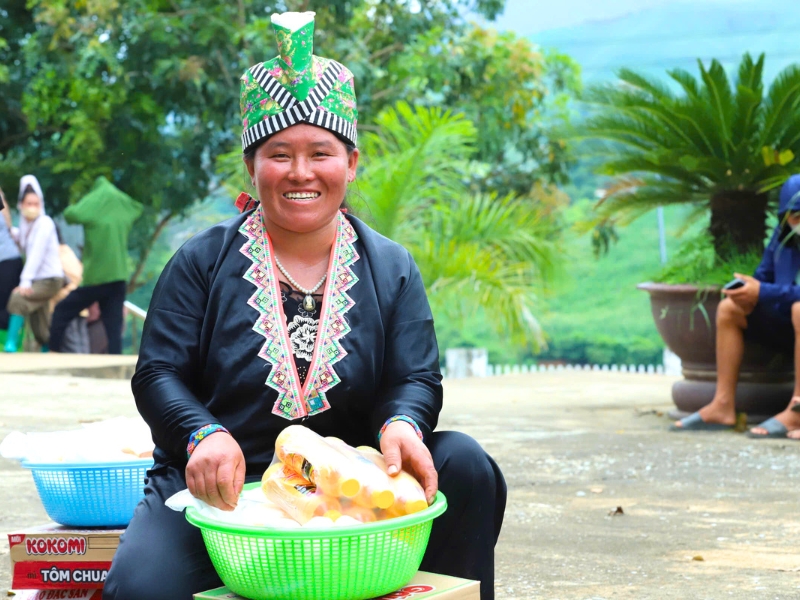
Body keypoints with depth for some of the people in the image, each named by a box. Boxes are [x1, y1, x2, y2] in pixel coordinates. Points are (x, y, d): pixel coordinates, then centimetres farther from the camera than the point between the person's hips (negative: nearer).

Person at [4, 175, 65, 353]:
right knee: (40, 329, 11)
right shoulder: (24, 223, 10)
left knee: (18, 298, -26)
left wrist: (26, 281, -25)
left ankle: (10, 345, -27)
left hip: (50, 279, -8)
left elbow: (37, 253, -19)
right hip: (37, 280, 8)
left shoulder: (45, 223, -12)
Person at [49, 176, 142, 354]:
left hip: (95, 277, -4)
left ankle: (54, 352, 7)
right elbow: (137, 207, 32)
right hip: (118, 277, 4)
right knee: (114, 326, 2)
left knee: (62, 312, 9)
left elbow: (70, 214, -16)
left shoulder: (93, 202, -4)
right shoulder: (124, 208, 11)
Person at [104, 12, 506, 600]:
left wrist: (402, 425, -24)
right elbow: (158, 374, -2)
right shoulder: (203, 260, 4)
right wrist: (203, 435, -25)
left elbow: (417, 379, 2)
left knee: (463, 464, -23)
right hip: (220, 487, -2)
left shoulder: (391, 267, 10)